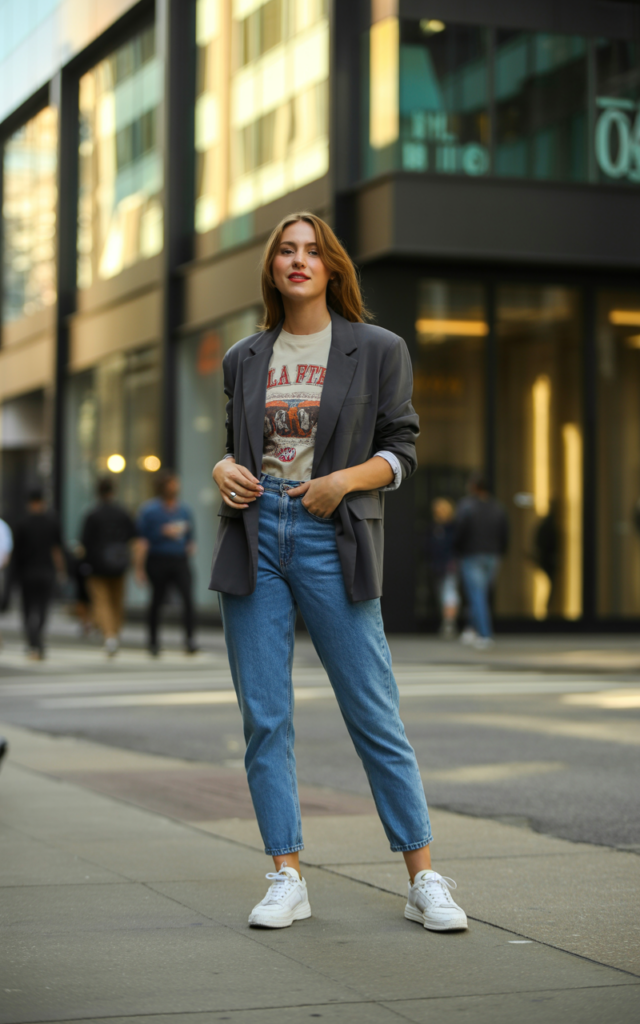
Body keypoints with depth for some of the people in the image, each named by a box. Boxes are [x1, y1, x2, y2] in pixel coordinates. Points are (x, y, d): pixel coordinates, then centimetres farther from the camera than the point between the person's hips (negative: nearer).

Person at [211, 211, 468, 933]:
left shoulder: (377, 350, 5)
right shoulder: (245, 359, 14)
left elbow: (401, 449, 4)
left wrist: (346, 479, -14)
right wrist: (225, 468, 0)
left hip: (330, 537, -3)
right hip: (255, 532, 3)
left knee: (375, 714, -3)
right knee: (263, 716, 1)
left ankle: (423, 880, 4)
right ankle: (287, 878, 9)